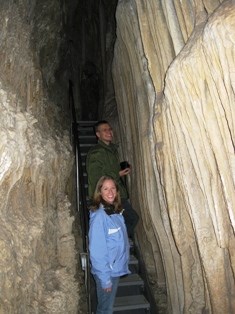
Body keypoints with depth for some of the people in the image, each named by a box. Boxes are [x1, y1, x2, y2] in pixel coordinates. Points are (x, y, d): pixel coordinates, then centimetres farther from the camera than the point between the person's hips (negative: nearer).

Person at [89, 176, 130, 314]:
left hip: (116, 269, 7)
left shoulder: (117, 212, 1)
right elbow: (97, 251, -23)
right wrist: (105, 278, -20)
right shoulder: (99, 216, -23)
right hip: (106, 272, -7)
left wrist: (124, 264, 10)